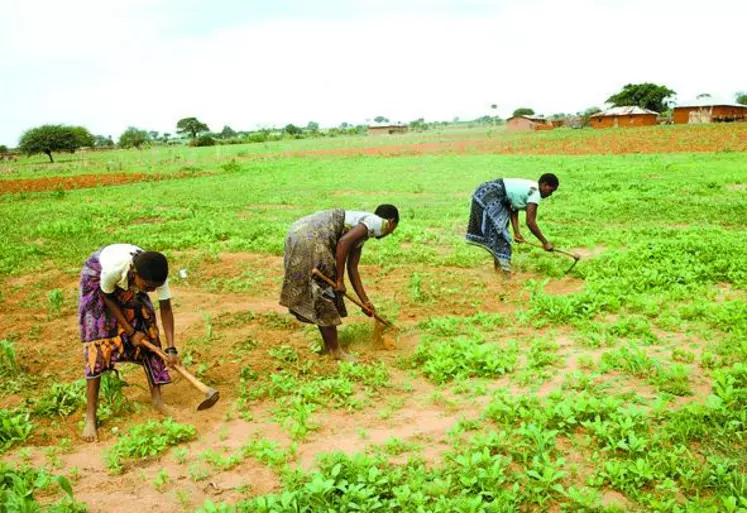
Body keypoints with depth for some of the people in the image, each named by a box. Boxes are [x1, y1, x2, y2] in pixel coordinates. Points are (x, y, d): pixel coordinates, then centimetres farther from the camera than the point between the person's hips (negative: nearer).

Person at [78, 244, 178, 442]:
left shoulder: (156, 275, -32)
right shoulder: (114, 267, -43)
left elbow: (166, 309, -21)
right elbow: (107, 298, -22)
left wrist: (171, 348, -25)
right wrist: (130, 332, -19)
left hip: (128, 286, 4)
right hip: (97, 276, -4)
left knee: (148, 330, -4)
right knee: (98, 339, -13)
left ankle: (157, 397, 10)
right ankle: (90, 416, -9)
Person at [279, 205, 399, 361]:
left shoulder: (361, 224, 27)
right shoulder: (377, 222, 0)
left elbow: (352, 268, 26)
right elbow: (344, 241, -16)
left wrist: (365, 301, 30)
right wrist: (339, 280, -10)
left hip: (298, 234, 10)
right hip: (311, 239, -10)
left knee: (320, 294, 18)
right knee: (323, 294, 1)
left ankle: (329, 345, 31)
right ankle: (335, 351, 13)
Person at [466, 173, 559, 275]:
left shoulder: (529, 187, 15)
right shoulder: (535, 193, -12)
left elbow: (513, 210, 14)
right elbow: (530, 222, -14)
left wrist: (517, 232, 7)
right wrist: (545, 242, -7)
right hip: (488, 197, -10)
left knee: (498, 230, 17)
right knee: (499, 232, -8)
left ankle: (498, 263, 27)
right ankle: (505, 269, -7)